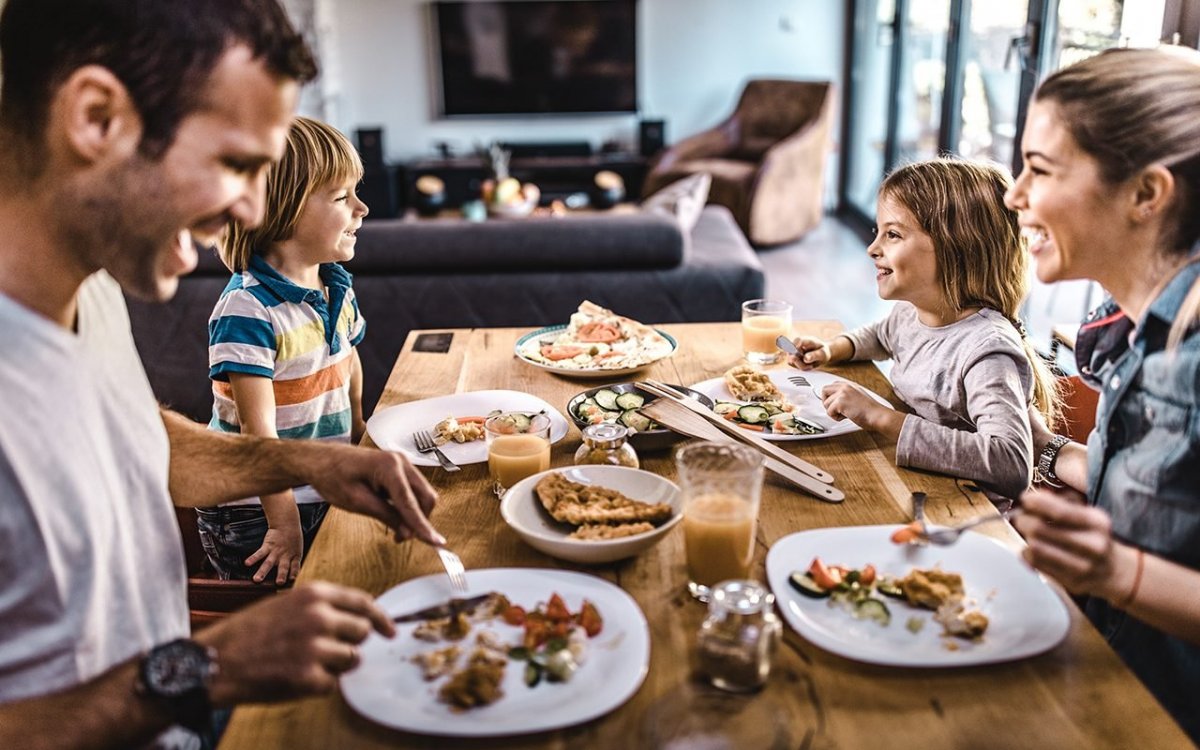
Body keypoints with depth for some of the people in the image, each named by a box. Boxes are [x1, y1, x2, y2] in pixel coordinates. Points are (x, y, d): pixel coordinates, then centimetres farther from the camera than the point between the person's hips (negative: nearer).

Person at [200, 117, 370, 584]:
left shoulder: (338, 289, 3)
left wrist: (359, 431, 18)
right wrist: (284, 524, -23)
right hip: (253, 514, -7)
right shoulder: (247, 308, -22)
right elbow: (257, 428, -23)